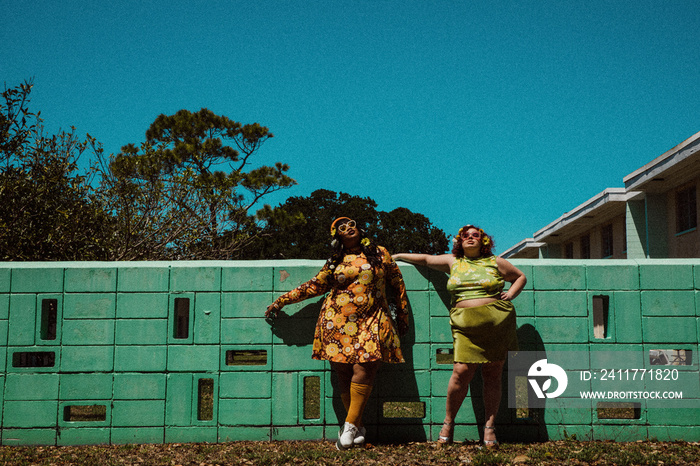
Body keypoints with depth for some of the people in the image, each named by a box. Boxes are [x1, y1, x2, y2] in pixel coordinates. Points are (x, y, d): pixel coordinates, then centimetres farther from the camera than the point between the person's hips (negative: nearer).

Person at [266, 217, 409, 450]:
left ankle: (351, 425, -12)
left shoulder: (380, 254, 11)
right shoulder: (335, 262, 14)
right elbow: (314, 286, 21)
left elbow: (398, 284, 17)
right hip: (338, 322, 1)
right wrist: (281, 301, 20)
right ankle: (358, 428, 3)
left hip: (371, 321, -1)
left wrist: (403, 317, 17)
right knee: (343, 372, -5)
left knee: (363, 368, -17)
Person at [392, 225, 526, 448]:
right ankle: (448, 423, 2)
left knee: (492, 375, 0)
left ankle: (490, 427, 9)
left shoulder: (495, 262, 12)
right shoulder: (453, 261, 16)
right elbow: (426, 259, 27)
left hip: (496, 323, 0)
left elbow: (520, 277, 23)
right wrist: (398, 256, 31)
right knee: (461, 371, -13)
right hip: (466, 326, 0)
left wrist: (511, 294, 7)